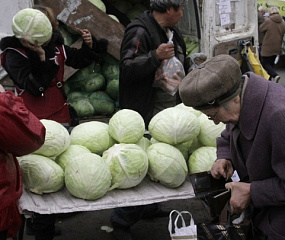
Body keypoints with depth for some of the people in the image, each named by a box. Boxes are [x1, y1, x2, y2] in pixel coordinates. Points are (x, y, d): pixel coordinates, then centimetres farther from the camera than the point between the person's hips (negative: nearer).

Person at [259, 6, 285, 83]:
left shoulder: (268, 21, -17)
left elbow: (260, 29, -4)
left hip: (268, 46, -6)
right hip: (277, 47, 6)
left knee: (265, 63, 0)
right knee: (271, 63, 18)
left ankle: (275, 75, -20)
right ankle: (270, 78, 22)